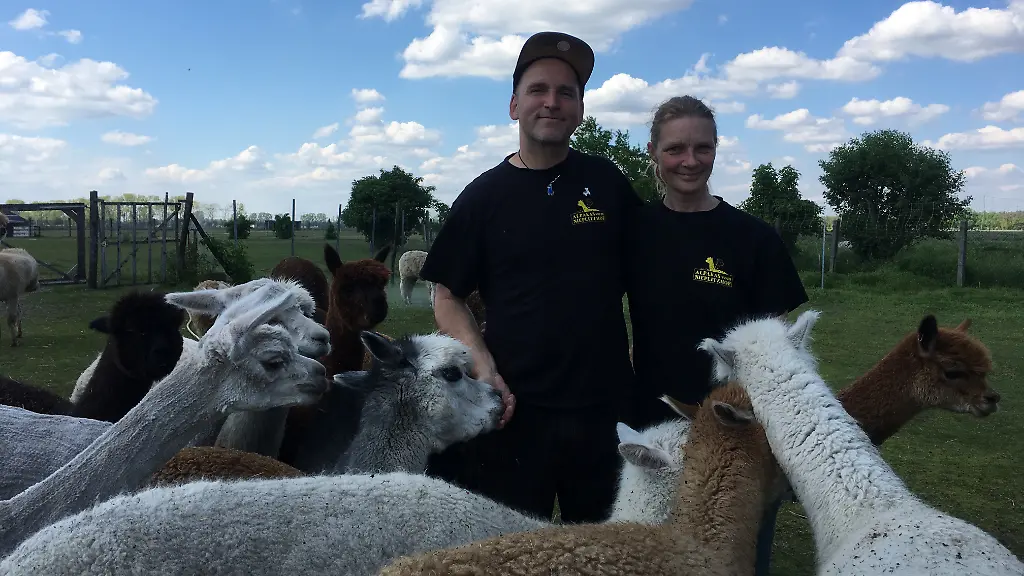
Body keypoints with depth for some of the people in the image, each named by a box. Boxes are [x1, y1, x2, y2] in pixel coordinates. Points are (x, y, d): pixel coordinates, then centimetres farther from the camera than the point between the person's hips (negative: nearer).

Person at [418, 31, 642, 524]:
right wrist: (485, 370, -12)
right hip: (516, 410, -1)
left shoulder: (607, 182, 4)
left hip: (606, 407, 2)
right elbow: (447, 298, 3)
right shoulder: (484, 195, 1)